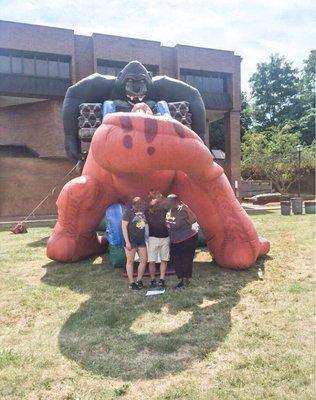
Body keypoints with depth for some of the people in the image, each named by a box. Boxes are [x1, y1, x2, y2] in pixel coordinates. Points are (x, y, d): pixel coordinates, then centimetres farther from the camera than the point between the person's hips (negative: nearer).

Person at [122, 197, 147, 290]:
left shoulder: (143, 211, 7)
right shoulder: (129, 212, -9)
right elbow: (123, 226, -11)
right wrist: (127, 242, -16)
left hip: (141, 240, 6)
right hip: (131, 240, -6)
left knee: (144, 260, 7)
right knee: (130, 261, 2)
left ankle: (139, 281, 21)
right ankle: (131, 283, 11)